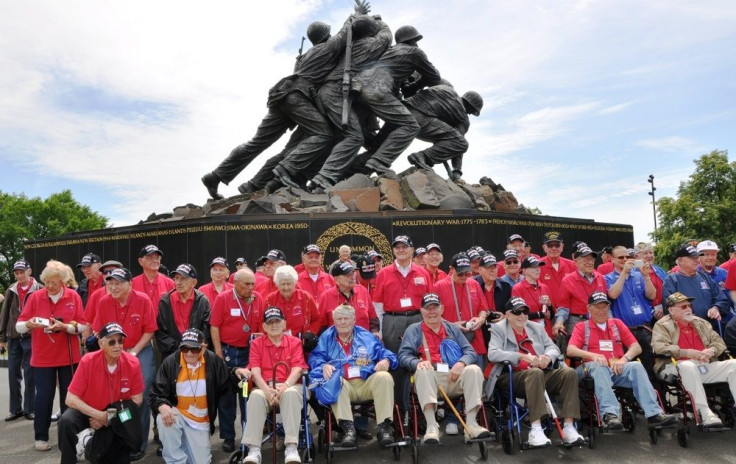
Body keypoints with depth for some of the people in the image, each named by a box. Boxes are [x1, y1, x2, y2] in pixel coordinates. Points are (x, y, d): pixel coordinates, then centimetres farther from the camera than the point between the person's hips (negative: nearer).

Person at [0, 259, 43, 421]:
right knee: (13, 374, 8)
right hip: (13, 337, 5)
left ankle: (29, 409, 12)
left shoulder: (39, 290, -5)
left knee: (30, 374, 2)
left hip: (32, 337, -4)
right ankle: (16, 409, 18)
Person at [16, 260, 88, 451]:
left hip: (68, 357, 0)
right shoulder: (35, 297, -2)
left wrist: (64, 327, -22)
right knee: (44, 396, 2)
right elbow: (19, 326, -4)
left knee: (69, 395, 8)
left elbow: (83, 326, -7)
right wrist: (29, 324, -25)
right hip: (42, 357, 0)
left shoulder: (74, 296, -4)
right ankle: (41, 437, 15)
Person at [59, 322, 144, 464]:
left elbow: (137, 399, -9)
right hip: (88, 411, -1)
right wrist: (99, 415, -26)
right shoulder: (87, 362, -21)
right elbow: (70, 399, -19)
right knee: (66, 422, -29)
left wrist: (110, 417, -18)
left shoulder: (132, 362, -18)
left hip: (118, 414, 1)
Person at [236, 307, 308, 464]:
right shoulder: (256, 343, 12)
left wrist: (285, 386, -25)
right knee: (256, 396, -34)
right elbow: (255, 371, -1)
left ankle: (291, 448, -39)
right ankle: (254, 450, -34)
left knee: (291, 393, -36)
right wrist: (266, 389, -21)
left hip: (288, 386, -1)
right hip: (264, 387, 1)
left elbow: (297, 370, -4)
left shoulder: (295, 342, 9)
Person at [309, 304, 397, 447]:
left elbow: (383, 352, 19)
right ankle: (348, 428, -37)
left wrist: (386, 360, -6)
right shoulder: (326, 337, 23)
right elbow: (315, 357, 11)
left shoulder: (366, 336, 25)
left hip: (367, 383, 1)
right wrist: (323, 365, -13)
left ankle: (384, 426, -27)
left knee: (384, 377, -29)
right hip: (343, 384, -1)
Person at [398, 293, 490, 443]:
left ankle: (471, 423, -28)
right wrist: (417, 362, -20)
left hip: (454, 377, 3)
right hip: (430, 378, -2)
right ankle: (431, 427, -40)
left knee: (474, 369, -24)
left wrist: (461, 363, -10)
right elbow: (403, 356, 3)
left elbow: (470, 352, 14)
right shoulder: (414, 330, 16)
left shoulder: (452, 328, 23)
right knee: (423, 371, -34)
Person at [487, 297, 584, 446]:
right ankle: (536, 430, -37)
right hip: (511, 377, -5)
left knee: (569, 372, -19)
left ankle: (568, 427, -21)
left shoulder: (537, 327, 23)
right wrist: (524, 356, -19)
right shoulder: (498, 329, 7)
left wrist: (548, 357, -10)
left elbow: (553, 347, 16)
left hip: (541, 374, 5)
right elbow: (492, 354, -9)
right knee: (535, 373, -35)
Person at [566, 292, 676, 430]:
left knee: (636, 366, -27)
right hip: (594, 369, -3)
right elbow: (570, 350, -2)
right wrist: (593, 355, -20)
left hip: (618, 369, 3)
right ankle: (610, 414, -49)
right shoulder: (581, 327, 15)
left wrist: (624, 359, -7)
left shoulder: (617, 323, 25)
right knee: (599, 366, -36)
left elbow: (636, 347, 14)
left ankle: (654, 413, -37)